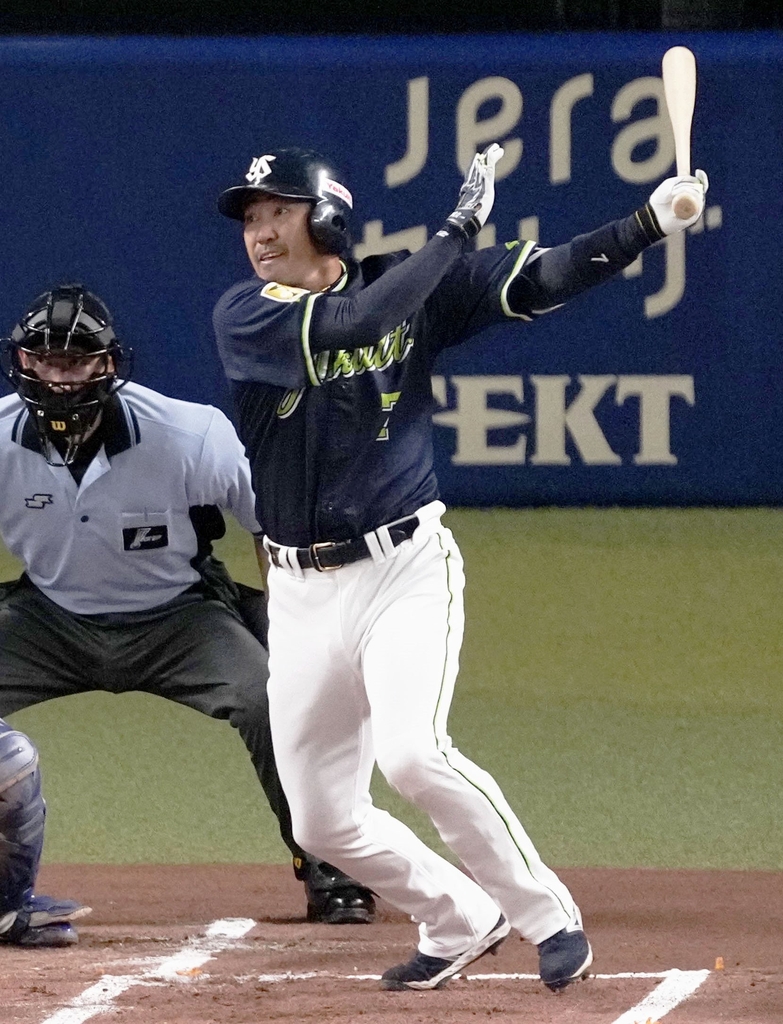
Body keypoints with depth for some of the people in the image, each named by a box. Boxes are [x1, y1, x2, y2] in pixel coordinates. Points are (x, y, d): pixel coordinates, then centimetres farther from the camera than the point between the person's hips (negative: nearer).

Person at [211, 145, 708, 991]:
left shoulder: (408, 286, 0)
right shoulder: (242, 316, -5)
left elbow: (541, 280, -7)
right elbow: (351, 325, -23)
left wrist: (650, 223, -21)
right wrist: (458, 229, -18)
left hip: (404, 569, -3)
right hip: (300, 593, 3)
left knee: (411, 754, -26)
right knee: (322, 820, 6)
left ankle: (547, 917, -9)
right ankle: (462, 923, 30)